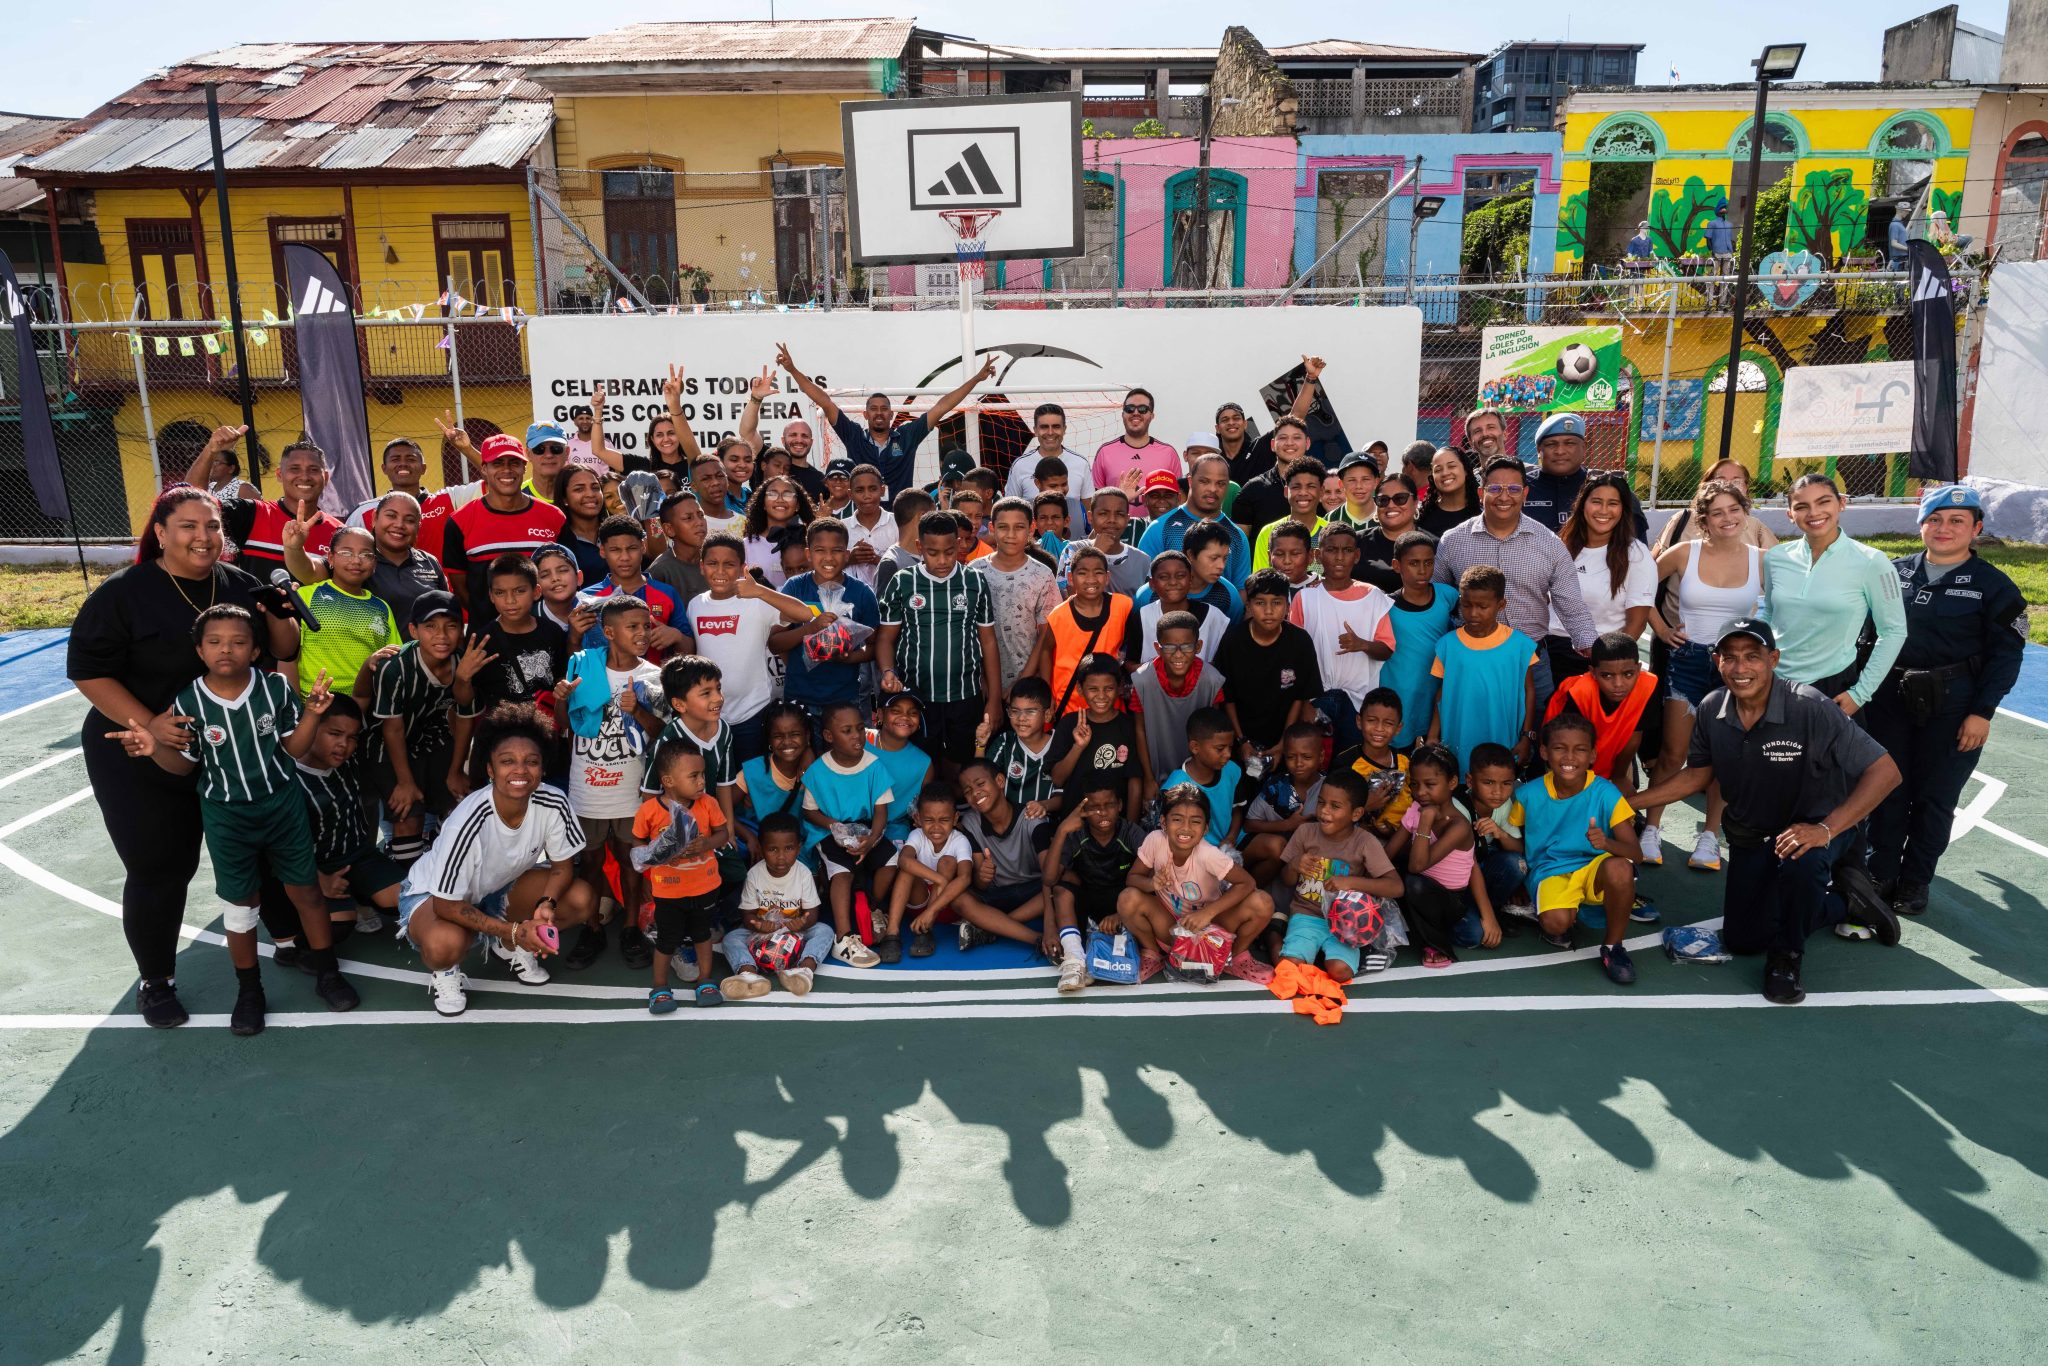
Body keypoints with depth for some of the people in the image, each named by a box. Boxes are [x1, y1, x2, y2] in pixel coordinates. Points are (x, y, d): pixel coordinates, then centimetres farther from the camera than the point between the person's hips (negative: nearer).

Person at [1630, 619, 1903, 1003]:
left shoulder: (1810, 708, -28)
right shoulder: (1712, 710, -12)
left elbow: (1885, 771, -28)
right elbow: (1697, 774, 3)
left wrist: (1826, 829, -37)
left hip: (1815, 828, -5)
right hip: (1751, 837, 6)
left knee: (1799, 860, -41)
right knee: (1741, 940, 10)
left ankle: (1787, 955, -11)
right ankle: (1845, 901, 30)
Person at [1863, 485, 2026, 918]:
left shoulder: (1992, 585, -2)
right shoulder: (1895, 571, 6)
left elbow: (2005, 653, -4)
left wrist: (1982, 712, -10)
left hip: (1951, 707, -2)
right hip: (1889, 699, 2)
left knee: (1934, 796, 6)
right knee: (1887, 788, 7)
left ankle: (1915, 881, 19)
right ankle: (1880, 873, 19)